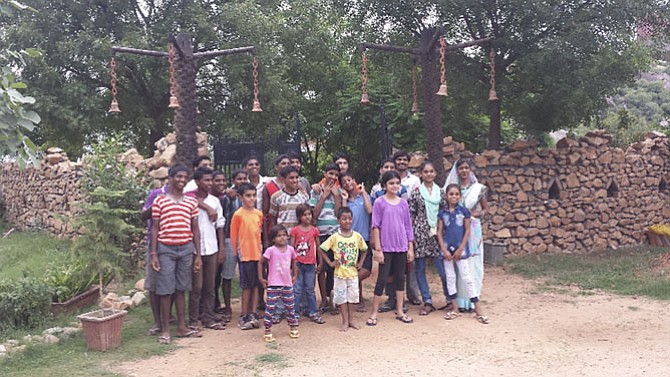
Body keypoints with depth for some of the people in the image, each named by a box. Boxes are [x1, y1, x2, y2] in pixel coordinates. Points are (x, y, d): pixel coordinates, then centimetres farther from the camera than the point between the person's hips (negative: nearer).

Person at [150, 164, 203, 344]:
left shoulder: (191, 202, 9)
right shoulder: (159, 201, 1)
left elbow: (195, 229, 12)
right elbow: (155, 228, 2)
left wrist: (198, 254, 8)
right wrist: (153, 254, -4)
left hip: (186, 249, 3)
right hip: (166, 249, -3)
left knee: (181, 289, 10)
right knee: (166, 290, 0)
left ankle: (182, 327, 18)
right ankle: (165, 330, 8)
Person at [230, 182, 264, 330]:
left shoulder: (259, 214, 7)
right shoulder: (238, 214, -9)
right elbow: (233, 235, -5)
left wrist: (260, 248, 14)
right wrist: (237, 251, -4)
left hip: (257, 253, 5)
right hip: (245, 255, -5)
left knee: (256, 285, 9)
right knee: (247, 286, 0)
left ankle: (253, 314, 16)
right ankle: (244, 317, 9)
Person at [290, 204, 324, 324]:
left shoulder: (314, 230, 3)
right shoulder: (295, 230, -4)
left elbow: (318, 247, 10)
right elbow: (291, 248, -3)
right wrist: (293, 264, -9)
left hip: (310, 264, 2)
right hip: (298, 263, -2)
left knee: (310, 289, 11)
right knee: (297, 289, 3)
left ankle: (313, 313, 18)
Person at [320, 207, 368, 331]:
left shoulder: (357, 236, -3)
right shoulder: (335, 237, -9)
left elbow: (364, 249, 12)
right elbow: (321, 249, -4)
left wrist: (360, 262, 3)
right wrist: (330, 263, -7)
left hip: (353, 273, 2)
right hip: (340, 273, -2)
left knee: (352, 297, 10)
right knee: (341, 298, 5)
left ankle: (351, 320, 22)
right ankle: (345, 322, 14)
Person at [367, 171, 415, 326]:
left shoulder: (403, 203, 6)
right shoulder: (379, 203, -5)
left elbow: (408, 227, 9)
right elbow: (376, 227, -6)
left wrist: (410, 248, 6)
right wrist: (377, 249, -11)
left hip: (401, 247, 4)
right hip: (386, 248, -4)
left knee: (400, 278, 10)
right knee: (382, 279, -1)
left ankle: (399, 311, 20)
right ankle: (374, 314, 7)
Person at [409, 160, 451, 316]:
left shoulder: (440, 191, 8)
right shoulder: (416, 192, 1)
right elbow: (411, 215, 1)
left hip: (437, 232, 1)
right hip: (420, 233, -1)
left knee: (444, 270, -3)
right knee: (420, 270, 5)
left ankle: (450, 300, 14)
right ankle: (427, 303, 16)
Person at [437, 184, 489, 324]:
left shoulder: (464, 211, -2)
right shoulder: (442, 213, 2)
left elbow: (467, 231, -2)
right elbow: (439, 232, 2)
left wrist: (460, 249, -8)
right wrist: (444, 250, -7)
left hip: (460, 249, -2)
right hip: (447, 249, 2)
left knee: (467, 278, -2)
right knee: (450, 278, 7)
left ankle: (478, 310, 2)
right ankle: (455, 310, 16)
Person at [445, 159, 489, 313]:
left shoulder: (478, 188, 6)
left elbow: (485, 208, 13)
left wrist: (477, 214, -6)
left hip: (473, 229, 0)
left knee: (472, 264, 0)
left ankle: (472, 301, 8)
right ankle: (460, 301, 4)